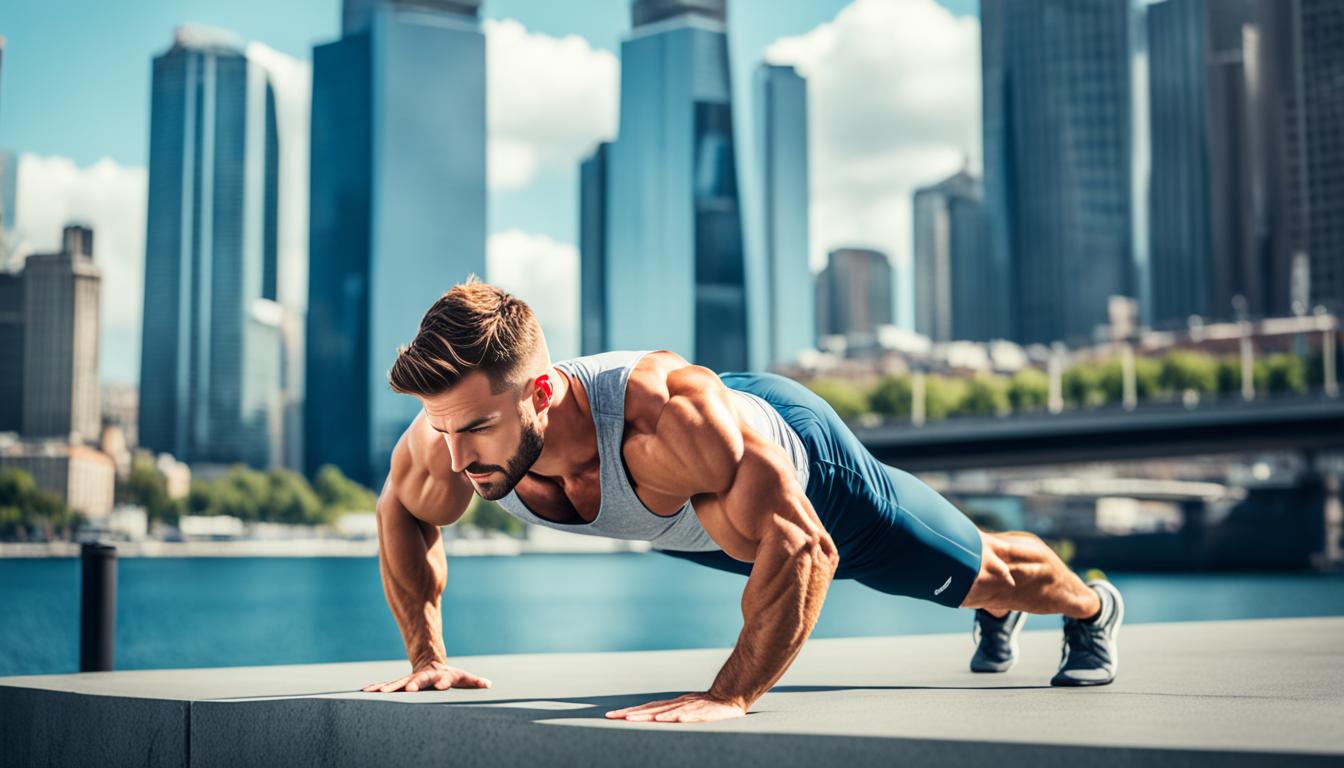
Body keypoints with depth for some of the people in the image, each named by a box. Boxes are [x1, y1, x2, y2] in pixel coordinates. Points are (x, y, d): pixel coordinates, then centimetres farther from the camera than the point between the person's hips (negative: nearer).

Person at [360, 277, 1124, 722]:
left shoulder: (665, 415, -52)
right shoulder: (453, 429, -34)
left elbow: (803, 549, -47)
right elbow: (403, 513, -10)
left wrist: (730, 695, -51)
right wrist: (426, 654, -12)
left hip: (797, 449, -6)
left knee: (980, 573, 17)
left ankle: (1093, 607, 54)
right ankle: (995, 616, 68)